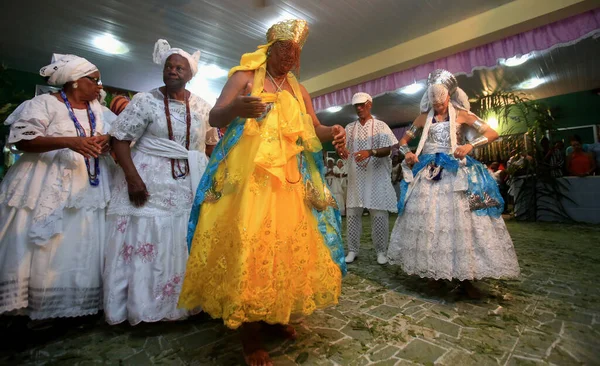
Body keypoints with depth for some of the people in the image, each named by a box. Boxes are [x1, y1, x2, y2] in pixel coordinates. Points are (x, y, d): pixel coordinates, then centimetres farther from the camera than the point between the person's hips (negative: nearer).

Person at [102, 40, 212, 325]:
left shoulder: (202, 107, 8)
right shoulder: (145, 101, 0)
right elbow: (119, 139, -5)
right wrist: (132, 178, -16)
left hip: (189, 187, 3)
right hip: (148, 181, -2)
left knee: (180, 247, 8)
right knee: (143, 243, 2)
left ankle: (174, 305, 25)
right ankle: (139, 307, 20)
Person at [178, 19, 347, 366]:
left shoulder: (299, 90, 21)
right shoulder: (245, 76, 8)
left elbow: (314, 129, 17)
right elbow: (215, 117, -2)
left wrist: (333, 132, -6)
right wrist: (235, 108, -25)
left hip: (290, 178, 5)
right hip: (249, 174, -5)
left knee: (288, 242, 4)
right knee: (248, 244, -11)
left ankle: (275, 316, 24)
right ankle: (250, 331, 6)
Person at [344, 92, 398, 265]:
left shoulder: (380, 126, 3)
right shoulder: (349, 128, 13)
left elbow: (388, 149, -6)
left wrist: (370, 152, -25)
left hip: (377, 176, -3)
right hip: (356, 176, 3)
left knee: (379, 214, -1)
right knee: (352, 213, 3)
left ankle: (381, 251, 13)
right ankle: (352, 250, 15)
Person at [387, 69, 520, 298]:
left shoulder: (461, 114, 7)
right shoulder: (424, 118, 12)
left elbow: (492, 133, 5)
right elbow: (403, 140, 17)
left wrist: (471, 145, -12)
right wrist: (407, 154, -4)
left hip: (456, 172, -1)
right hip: (428, 173, 2)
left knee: (460, 219, -7)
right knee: (427, 220, -2)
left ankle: (466, 276, 2)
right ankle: (432, 270, 11)